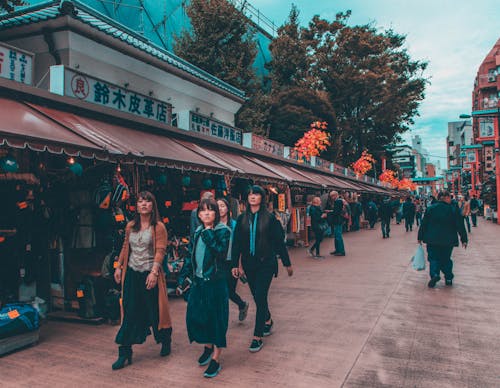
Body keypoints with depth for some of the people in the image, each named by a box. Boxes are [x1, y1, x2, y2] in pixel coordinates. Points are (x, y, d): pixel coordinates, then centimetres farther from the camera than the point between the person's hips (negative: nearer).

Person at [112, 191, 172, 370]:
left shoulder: (158, 227, -8)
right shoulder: (130, 226, 8)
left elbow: (160, 251, -14)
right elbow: (125, 248, 15)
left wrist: (154, 272, -22)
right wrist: (119, 267, 11)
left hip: (150, 274, -4)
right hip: (132, 274, 4)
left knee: (155, 310, 8)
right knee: (129, 312, 6)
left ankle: (166, 342, 31)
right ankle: (125, 353, 14)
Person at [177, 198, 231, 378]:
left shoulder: (223, 231, -8)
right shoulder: (197, 232, 10)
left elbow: (221, 252, -24)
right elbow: (190, 256, 15)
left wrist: (208, 234, -21)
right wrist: (182, 278, 13)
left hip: (215, 282, -6)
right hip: (198, 281, 6)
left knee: (216, 318, 1)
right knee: (194, 316, 8)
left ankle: (216, 359, 16)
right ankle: (208, 346, 34)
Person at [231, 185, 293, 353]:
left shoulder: (270, 218, -6)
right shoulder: (242, 219, 3)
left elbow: (279, 241, -2)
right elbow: (236, 243, 4)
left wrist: (287, 263, 2)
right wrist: (235, 264, -3)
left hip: (266, 263, -4)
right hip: (249, 264, 4)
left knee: (260, 297, -7)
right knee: (257, 297, 14)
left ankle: (257, 337, 1)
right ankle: (267, 320, 41)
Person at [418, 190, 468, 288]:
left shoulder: (430, 208, 1)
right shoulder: (453, 209, -2)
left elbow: (423, 224, 2)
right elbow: (460, 226, -2)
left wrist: (420, 237, 8)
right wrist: (464, 239, 3)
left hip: (432, 239, 0)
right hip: (448, 240, 0)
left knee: (433, 258, 6)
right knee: (446, 258, 15)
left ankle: (434, 274, -18)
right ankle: (448, 278, 14)